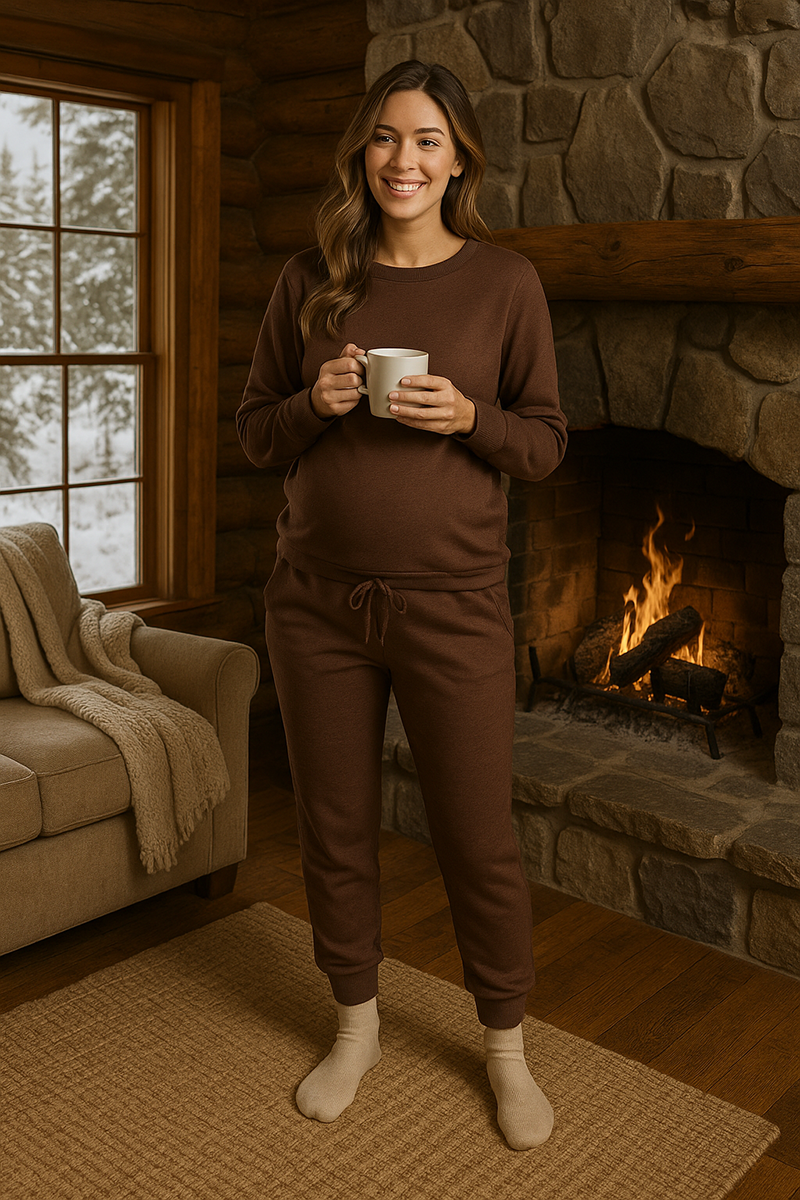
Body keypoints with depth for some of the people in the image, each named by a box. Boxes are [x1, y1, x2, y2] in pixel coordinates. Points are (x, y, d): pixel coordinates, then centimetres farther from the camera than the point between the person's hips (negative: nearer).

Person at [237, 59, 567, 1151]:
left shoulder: (504, 282, 0)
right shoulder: (310, 282, 5)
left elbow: (546, 440, 3)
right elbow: (253, 433, 9)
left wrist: (467, 418, -17)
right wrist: (315, 403, -12)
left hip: (451, 605, -2)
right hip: (317, 602, 3)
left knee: (479, 837, 6)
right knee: (335, 829, 13)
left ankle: (507, 1047, 30)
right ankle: (357, 1028, 37)